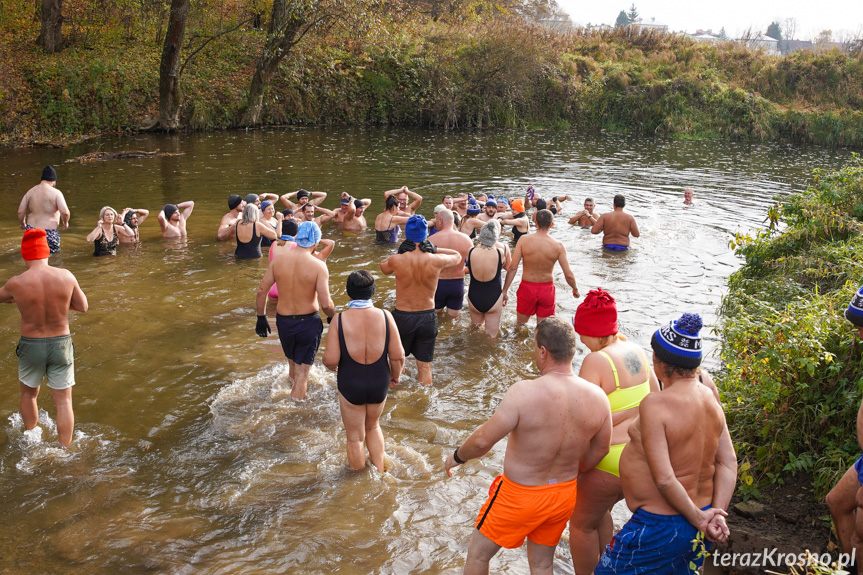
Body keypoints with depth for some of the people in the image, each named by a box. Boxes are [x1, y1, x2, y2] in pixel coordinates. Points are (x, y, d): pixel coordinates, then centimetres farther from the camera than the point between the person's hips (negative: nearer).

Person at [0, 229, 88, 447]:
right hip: (61, 344, 0)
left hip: (30, 347, 0)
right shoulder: (66, 276, -12)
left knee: (28, 394, 25)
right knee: (63, 401, 9)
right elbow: (83, 306, 0)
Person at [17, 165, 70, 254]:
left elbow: (20, 212, 2)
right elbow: (65, 212, -21)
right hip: (49, 232, -5)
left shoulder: (30, 192, 1)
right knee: (54, 250, 19)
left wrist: (22, 224, 21)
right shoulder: (56, 193, -12)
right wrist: (65, 222, 0)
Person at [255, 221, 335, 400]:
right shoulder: (318, 266, -17)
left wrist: (261, 318, 11)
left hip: (283, 320, 4)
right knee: (302, 374, 9)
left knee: (293, 364, 30)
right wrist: (332, 317, 1)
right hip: (308, 322, -4)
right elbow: (325, 303, -20)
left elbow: (262, 291, -2)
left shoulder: (277, 260, -6)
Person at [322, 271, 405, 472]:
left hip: (350, 386, -2)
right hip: (379, 384, 2)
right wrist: (395, 375, 9)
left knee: (355, 438, 19)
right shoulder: (384, 316, -14)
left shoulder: (340, 319, -18)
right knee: (372, 427, 31)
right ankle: (379, 471, 36)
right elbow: (397, 355, -11)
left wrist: (332, 366, 6)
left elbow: (330, 360, -18)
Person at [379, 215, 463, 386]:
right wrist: (433, 249, 8)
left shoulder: (397, 260, -15)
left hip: (402, 316, 0)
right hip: (427, 317, 1)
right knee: (425, 366, 13)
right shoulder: (436, 261, -14)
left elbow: (383, 267, 10)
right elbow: (457, 256, 9)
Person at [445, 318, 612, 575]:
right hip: (564, 495, 5)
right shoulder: (597, 397, -12)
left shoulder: (524, 393, -28)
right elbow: (600, 449, 3)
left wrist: (457, 456, -1)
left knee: (478, 553, 20)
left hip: (520, 494, -5)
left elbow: (483, 440, -22)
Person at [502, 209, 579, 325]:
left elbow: (512, 268, -13)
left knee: (520, 324, 23)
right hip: (547, 289, 1)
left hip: (527, 287, 0)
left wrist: (504, 291, -4)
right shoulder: (558, 246, -13)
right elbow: (568, 274, -11)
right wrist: (575, 289, 10)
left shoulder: (524, 240, -12)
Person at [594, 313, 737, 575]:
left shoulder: (655, 405, -24)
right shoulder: (711, 399, -1)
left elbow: (664, 479, -26)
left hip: (660, 527, -7)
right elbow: (728, 462, -2)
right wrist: (717, 514, -7)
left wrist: (699, 520, -15)